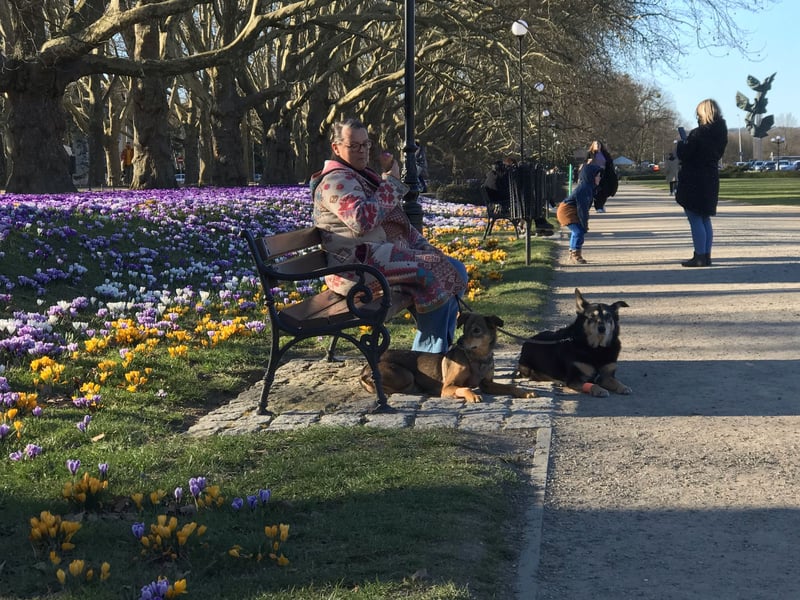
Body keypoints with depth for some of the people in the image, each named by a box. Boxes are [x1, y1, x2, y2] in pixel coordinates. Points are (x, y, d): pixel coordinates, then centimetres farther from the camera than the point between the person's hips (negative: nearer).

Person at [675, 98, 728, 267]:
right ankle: (706, 255, 16)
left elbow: (683, 154, -16)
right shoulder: (720, 133, 5)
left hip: (694, 181, -8)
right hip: (711, 179, 8)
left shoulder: (697, 134, -18)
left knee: (695, 219, -3)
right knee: (705, 219, 15)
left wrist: (681, 143, 5)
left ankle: (699, 256, -5)